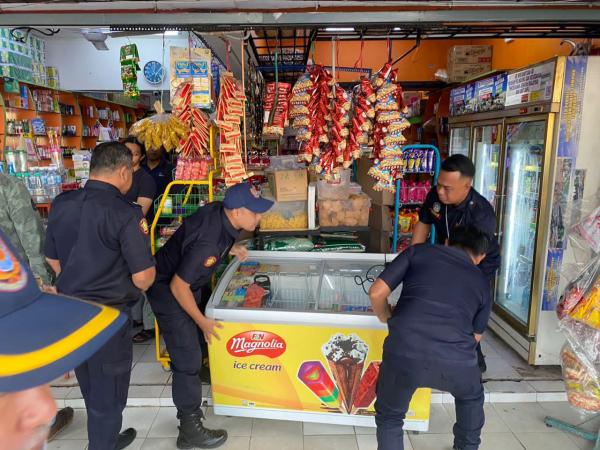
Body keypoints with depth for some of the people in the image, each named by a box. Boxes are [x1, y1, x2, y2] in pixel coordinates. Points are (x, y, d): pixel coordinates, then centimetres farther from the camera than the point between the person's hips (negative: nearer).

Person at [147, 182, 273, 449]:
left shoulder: (219, 211, -14)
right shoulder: (208, 243, -38)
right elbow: (178, 286, -29)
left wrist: (230, 248, -4)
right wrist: (203, 322, -17)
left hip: (186, 284, 9)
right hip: (168, 291, -9)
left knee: (194, 342, 25)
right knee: (188, 359, -3)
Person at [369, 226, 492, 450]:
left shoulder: (419, 251, 16)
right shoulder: (482, 282, 24)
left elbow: (376, 293, 10)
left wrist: (388, 319, 30)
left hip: (405, 352, -2)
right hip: (457, 360, 3)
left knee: (389, 417, 28)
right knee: (471, 397, 40)